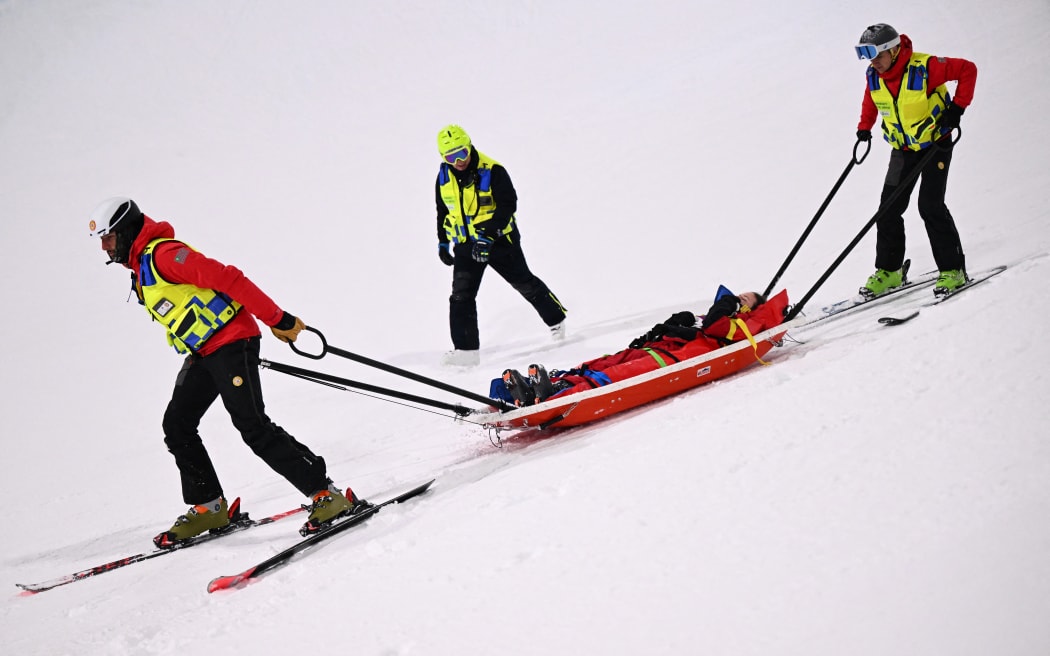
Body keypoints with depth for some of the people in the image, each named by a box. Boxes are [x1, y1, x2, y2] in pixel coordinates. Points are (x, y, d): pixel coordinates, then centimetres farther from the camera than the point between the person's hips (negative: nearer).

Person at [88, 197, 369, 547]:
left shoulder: (163, 254, -16)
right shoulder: (141, 270, 16)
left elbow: (226, 278, -22)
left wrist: (277, 319, -22)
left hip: (231, 340, -10)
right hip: (202, 352, 10)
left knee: (252, 425, -15)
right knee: (177, 425, 6)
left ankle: (327, 495, -13)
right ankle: (208, 508, 15)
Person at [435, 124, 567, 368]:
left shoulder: (492, 171, -18)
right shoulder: (444, 176, 0)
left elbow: (508, 205, -22)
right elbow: (443, 211, 15)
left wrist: (488, 233, -32)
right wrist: (443, 242, 16)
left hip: (499, 240, -4)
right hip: (466, 245, 4)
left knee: (525, 283, 11)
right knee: (461, 296, -7)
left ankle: (556, 319, 34)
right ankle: (466, 349, -3)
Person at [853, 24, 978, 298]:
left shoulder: (925, 67, -26)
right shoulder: (874, 76, -9)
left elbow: (968, 70, -16)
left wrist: (957, 107, -19)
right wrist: (864, 128, 6)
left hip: (935, 144, -6)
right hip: (902, 149, 6)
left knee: (930, 206, -14)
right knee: (888, 209, -1)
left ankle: (953, 270, -3)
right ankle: (889, 271, 10)